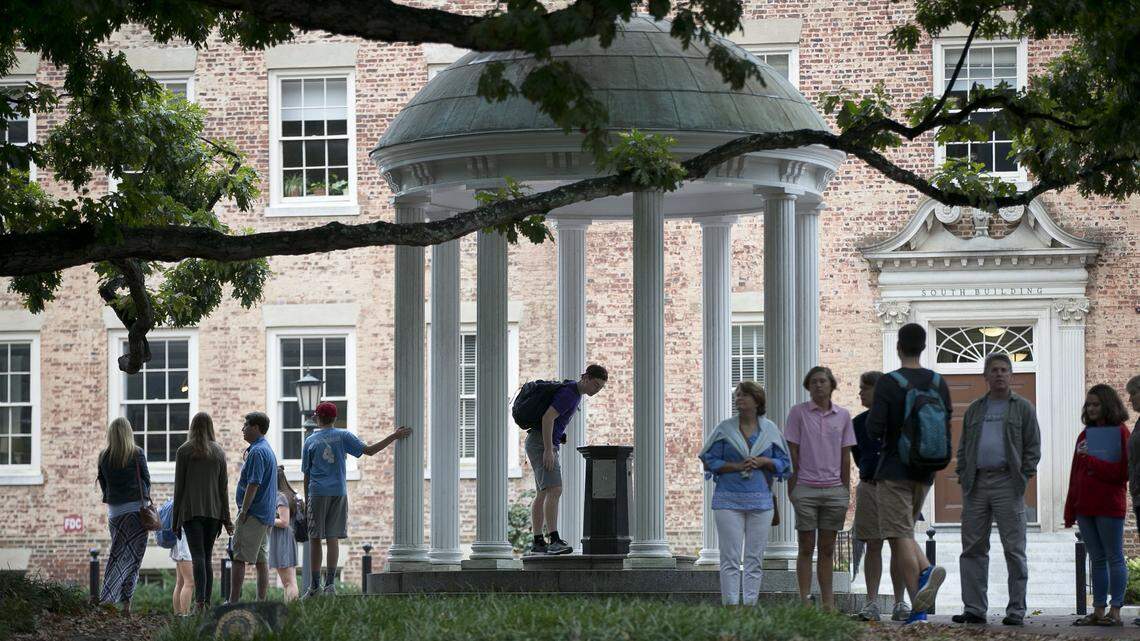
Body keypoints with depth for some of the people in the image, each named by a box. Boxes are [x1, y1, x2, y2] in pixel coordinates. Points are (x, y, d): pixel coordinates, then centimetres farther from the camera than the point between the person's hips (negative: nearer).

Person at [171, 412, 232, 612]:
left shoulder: (184, 451, -1)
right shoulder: (219, 452, 8)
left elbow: (179, 486, -1)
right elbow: (223, 487, 7)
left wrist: (175, 518, 4)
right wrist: (226, 518, 11)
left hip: (191, 510, -3)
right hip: (213, 511, 3)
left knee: (198, 557, -12)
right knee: (208, 557, 11)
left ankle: (200, 600, -26)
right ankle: (207, 601, 9)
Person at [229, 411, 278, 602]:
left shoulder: (257, 452, -15)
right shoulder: (268, 450, 18)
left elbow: (253, 484, -21)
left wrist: (243, 511, -19)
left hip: (253, 514, -10)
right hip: (267, 515, 10)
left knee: (238, 557, -11)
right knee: (261, 558, 10)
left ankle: (233, 601, -15)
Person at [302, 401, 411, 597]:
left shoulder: (310, 441, 4)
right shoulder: (343, 436, 4)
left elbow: (307, 475, 6)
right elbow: (369, 450, -2)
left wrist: (306, 501, 12)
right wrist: (394, 436, 3)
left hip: (317, 493, -1)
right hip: (339, 493, 1)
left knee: (315, 539, 3)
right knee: (333, 539, 1)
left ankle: (315, 585, 3)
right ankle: (330, 584, -5)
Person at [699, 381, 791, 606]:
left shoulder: (770, 430, 8)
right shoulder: (725, 429, 4)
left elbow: (783, 463, 10)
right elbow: (710, 461, 2)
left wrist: (763, 462, -9)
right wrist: (737, 466, -11)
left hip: (761, 501, 2)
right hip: (729, 500, -2)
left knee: (755, 558, 3)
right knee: (730, 557, -6)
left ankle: (750, 606, 7)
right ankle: (731, 606, -6)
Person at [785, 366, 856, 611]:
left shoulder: (843, 415, 8)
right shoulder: (798, 412, 1)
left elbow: (845, 457, 11)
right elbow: (792, 454, 0)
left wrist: (846, 490, 8)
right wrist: (791, 488, -4)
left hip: (834, 490, 2)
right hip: (805, 489, -2)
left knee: (827, 548, 7)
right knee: (806, 547, -1)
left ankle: (828, 602, 10)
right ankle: (805, 601, 0)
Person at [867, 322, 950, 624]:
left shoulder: (888, 384, -11)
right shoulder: (938, 383, 5)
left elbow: (874, 429, -17)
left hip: (894, 470, -6)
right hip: (925, 472, 6)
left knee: (900, 537, -5)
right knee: (904, 530, 19)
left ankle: (918, 609, -14)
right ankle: (927, 569, -11)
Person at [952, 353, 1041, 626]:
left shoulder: (1023, 408, 8)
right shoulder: (974, 410, 18)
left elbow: (1033, 447, 4)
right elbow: (963, 447, 20)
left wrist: (1023, 478, -6)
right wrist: (962, 475, 6)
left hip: (1007, 483, -4)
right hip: (976, 485, 4)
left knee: (1014, 550, -4)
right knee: (973, 549, 3)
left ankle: (1016, 610, -1)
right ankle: (974, 608, 7)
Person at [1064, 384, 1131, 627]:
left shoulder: (1120, 433, -5)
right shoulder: (1085, 434, 16)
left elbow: (1121, 472, -14)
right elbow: (1076, 473, 17)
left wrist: (1090, 460, -16)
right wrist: (1070, 510, 14)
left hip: (1109, 507, -7)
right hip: (1085, 507, 7)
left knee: (1114, 558, -2)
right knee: (1096, 559, 9)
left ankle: (1115, 611, -1)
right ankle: (1098, 611, 10)